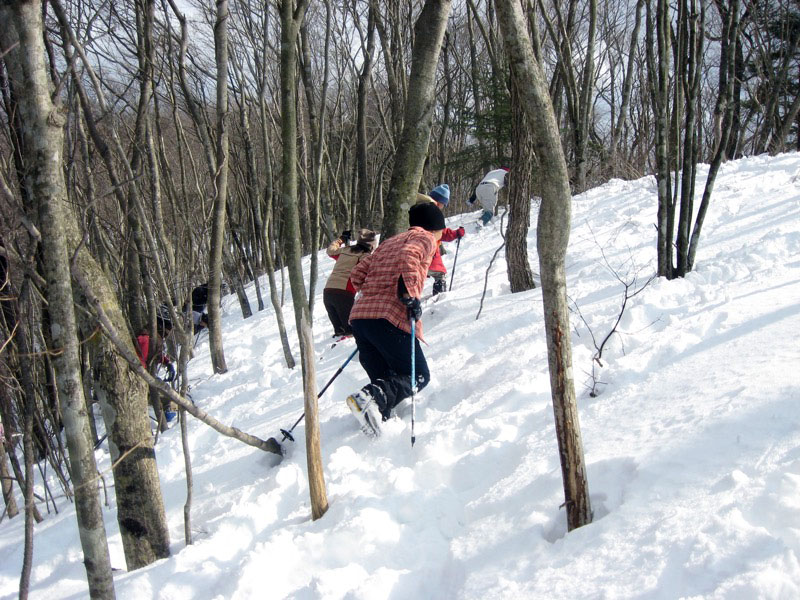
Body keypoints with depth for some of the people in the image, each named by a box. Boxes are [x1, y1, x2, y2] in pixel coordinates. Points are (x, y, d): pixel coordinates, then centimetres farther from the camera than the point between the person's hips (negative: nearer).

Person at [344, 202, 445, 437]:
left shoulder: (389, 242, 30)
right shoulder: (425, 239, 8)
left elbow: (357, 274, 25)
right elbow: (408, 256, -16)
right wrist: (410, 295, -19)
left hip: (359, 314, 7)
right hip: (389, 318, -7)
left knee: (385, 379, 14)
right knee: (418, 375, 1)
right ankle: (373, 398, -25)